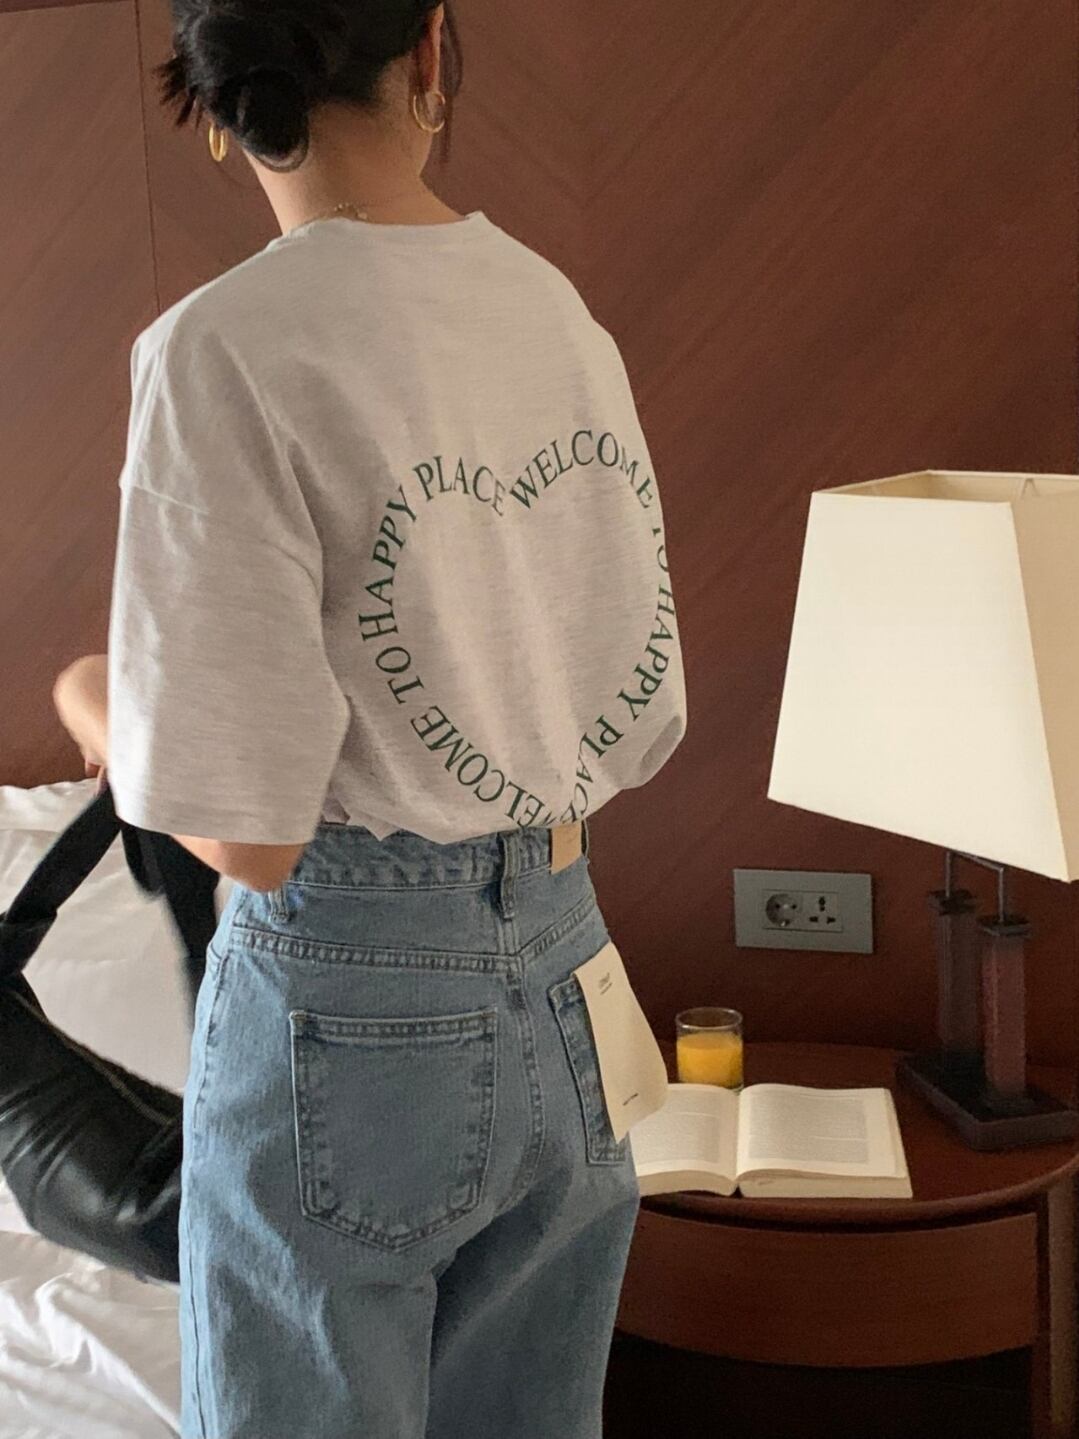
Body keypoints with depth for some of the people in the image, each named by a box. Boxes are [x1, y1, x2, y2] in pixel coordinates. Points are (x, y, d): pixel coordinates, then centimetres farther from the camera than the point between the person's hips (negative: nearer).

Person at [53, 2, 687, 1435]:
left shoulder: (228, 348, -17)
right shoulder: (565, 316, 1)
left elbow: (247, 832, -16)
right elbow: (641, 730, 7)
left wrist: (105, 715, 3)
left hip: (348, 1006, -5)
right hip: (561, 987, 6)